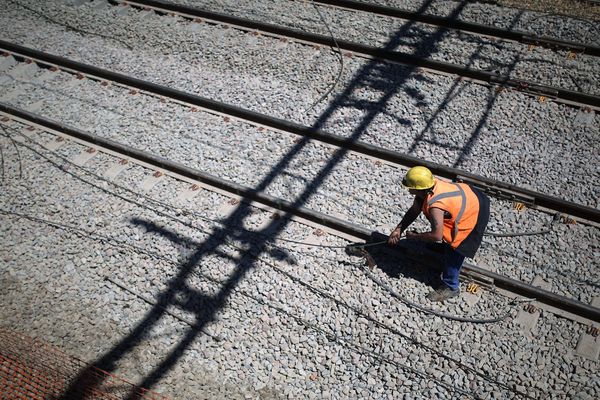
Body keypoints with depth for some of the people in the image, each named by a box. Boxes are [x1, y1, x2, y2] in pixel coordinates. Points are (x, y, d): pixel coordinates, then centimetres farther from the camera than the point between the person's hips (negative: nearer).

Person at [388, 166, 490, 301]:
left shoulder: (435, 205, -41)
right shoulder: (428, 185, -15)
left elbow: (436, 235, -38)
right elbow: (414, 210, -5)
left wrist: (414, 236, -23)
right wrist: (398, 229, -10)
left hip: (473, 216, -9)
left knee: (453, 251, 1)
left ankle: (450, 287, 18)